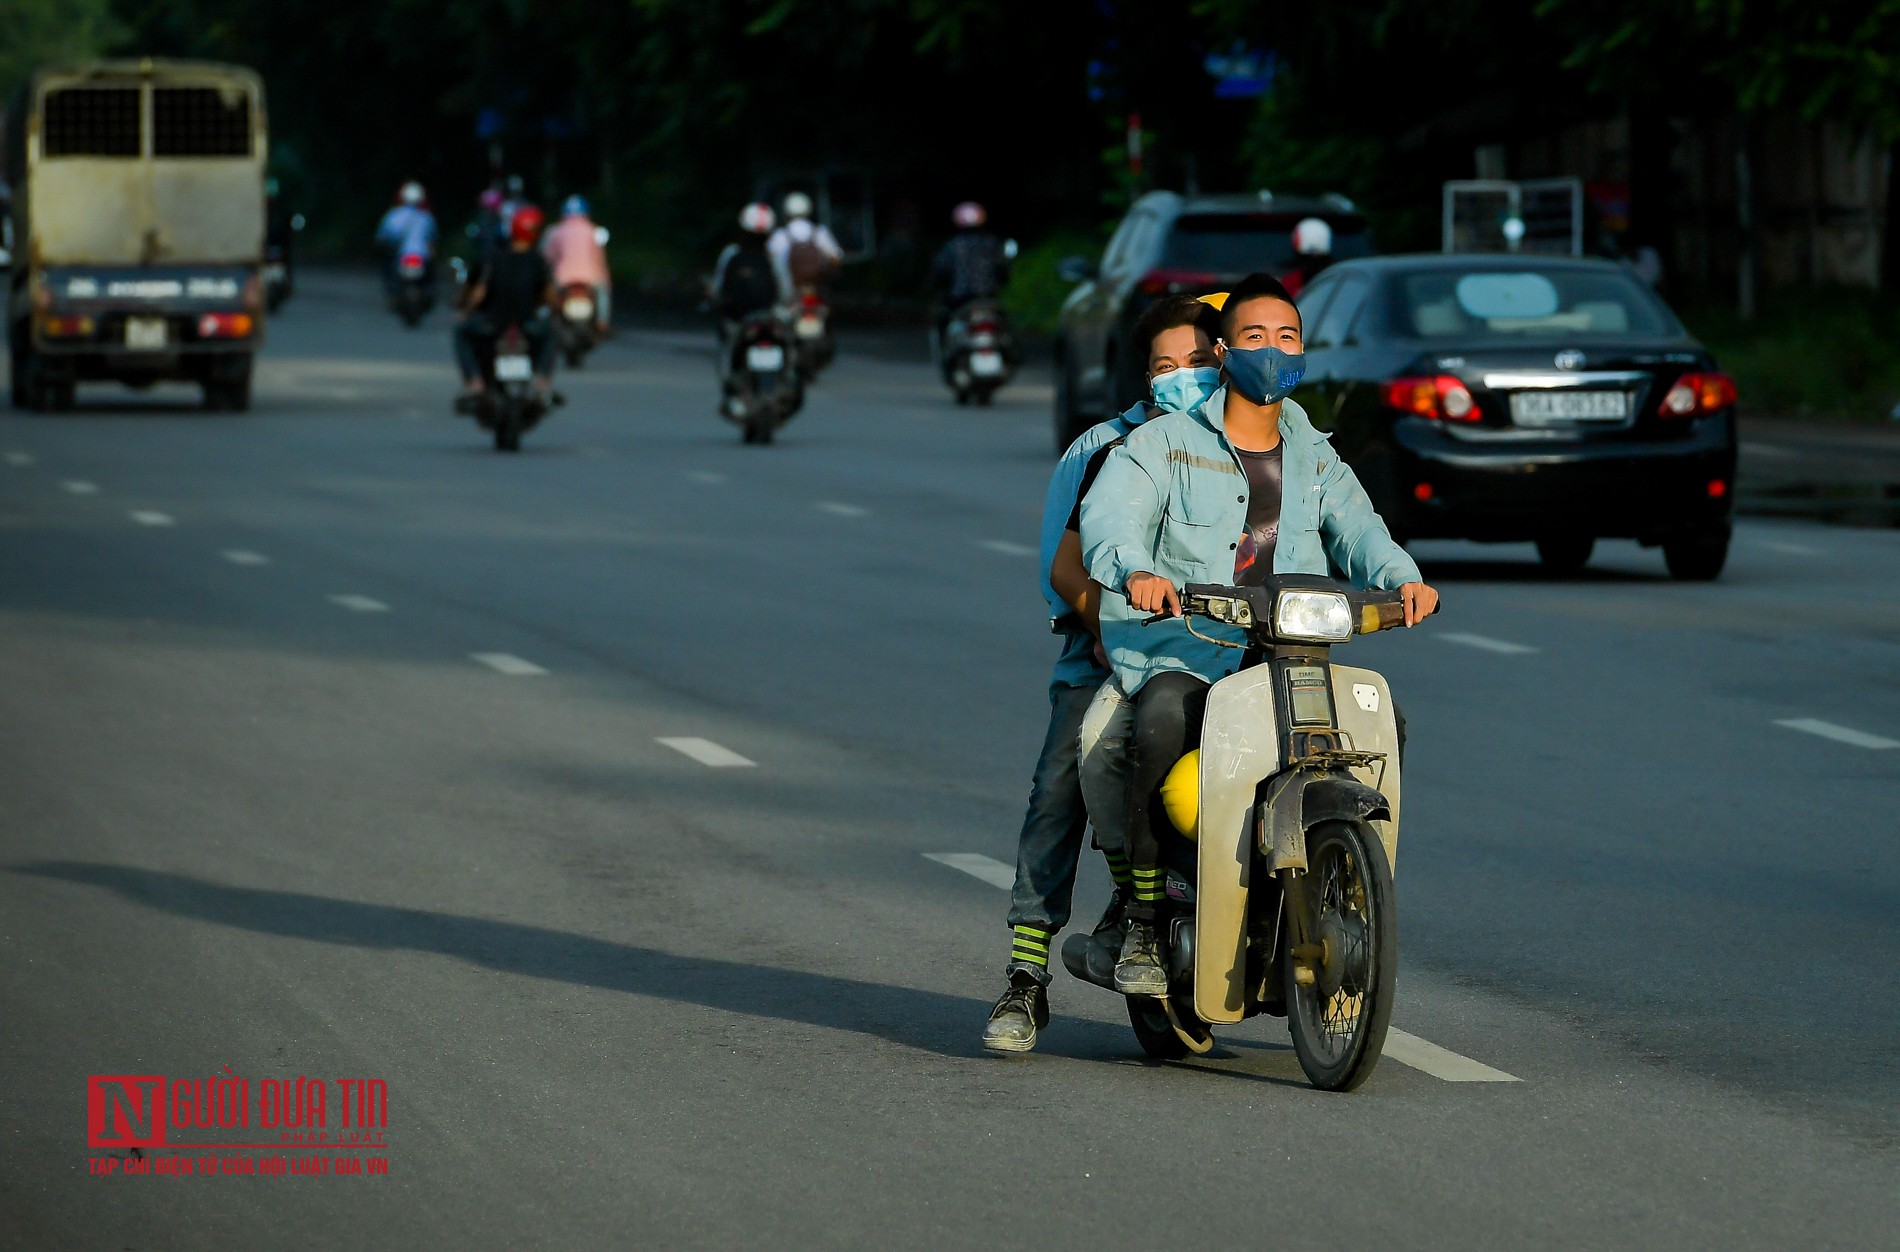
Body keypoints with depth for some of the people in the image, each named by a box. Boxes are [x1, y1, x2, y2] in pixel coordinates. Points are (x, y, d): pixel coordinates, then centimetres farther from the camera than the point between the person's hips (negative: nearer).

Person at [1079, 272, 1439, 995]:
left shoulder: (1315, 460, 22)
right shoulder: (1164, 444, 7)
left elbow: (1356, 528, 5)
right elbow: (1108, 516, -10)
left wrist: (1401, 579, -19)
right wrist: (1137, 570, -34)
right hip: (1182, 660, -4)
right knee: (1165, 723, -36)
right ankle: (1144, 926, -25)